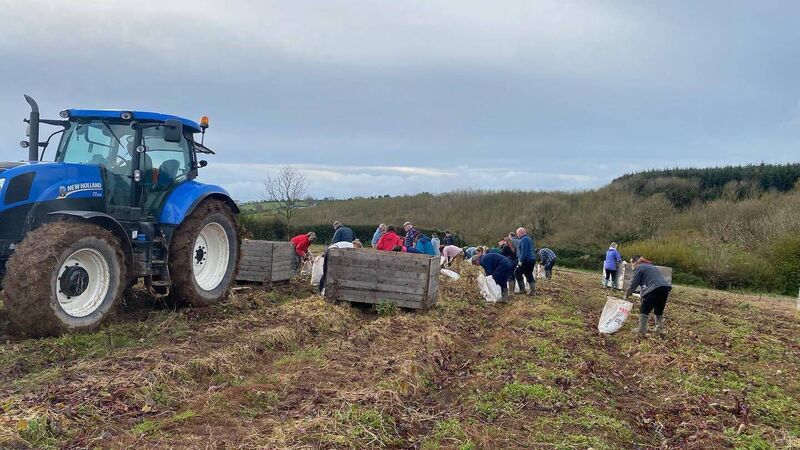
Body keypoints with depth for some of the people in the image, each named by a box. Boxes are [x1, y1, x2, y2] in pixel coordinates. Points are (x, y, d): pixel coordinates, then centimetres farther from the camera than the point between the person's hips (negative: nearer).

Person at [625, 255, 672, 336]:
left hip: (655, 289, -8)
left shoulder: (639, 268, 5)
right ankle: (660, 329, 28)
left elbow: (634, 283, 1)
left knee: (644, 310, 2)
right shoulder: (651, 266, 32)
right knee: (659, 310, 24)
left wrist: (627, 294, 13)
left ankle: (641, 331, 2)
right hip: (666, 287, 8)